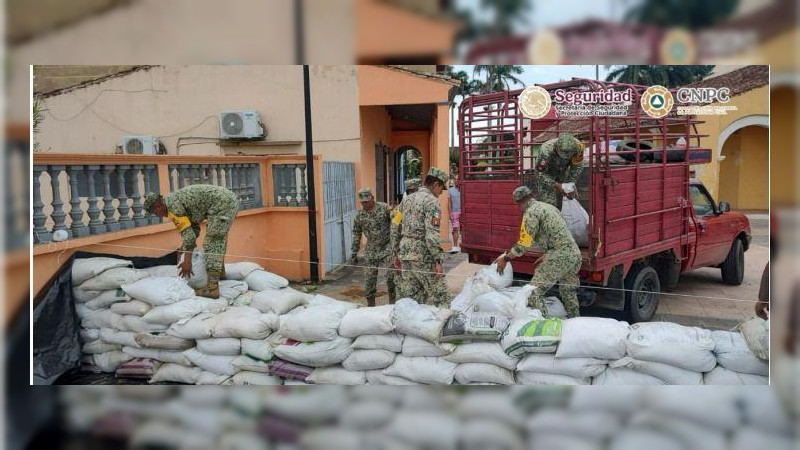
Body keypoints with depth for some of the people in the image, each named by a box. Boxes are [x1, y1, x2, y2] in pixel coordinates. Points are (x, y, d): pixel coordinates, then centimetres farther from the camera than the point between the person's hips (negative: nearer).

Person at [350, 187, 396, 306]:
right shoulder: (359, 214, 2)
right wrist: (354, 253, 10)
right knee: (369, 277, 5)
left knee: (391, 275, -8)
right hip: (370, 250, 3)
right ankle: (370, 304, 17)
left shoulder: (384, 208, -9)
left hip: (387, 247, -3)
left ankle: (392, 301, 8)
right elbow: (356, 234, 10)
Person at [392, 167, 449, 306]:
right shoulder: (432, 202, -10)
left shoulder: (407, 199, 13)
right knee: (438, 294, -1)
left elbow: (396, 229, 15)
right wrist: (438, 261, -16)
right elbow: (432, 235, -19)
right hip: (423, 255, -7)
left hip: (405, 253, 8)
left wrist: (397, 254, 21)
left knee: (409, 295, 11)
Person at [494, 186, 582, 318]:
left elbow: (523, 245, -10)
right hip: (575, 253, 9)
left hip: (559, 256, -9)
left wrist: (505, 259, 2)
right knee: (569, 293, 23)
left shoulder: (531, 212, -7)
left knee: (534, 292, -5)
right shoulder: (548, 206, 20)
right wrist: (547, 256, 31)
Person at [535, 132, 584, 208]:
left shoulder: (578, 146, -31)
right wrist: (555, 185, -40)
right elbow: (540, 173, -30)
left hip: (563, 172, 4)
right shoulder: (546, 150, -41)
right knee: (549, 202, -15)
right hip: (546, 174, -4)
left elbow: (577, 167, -14)